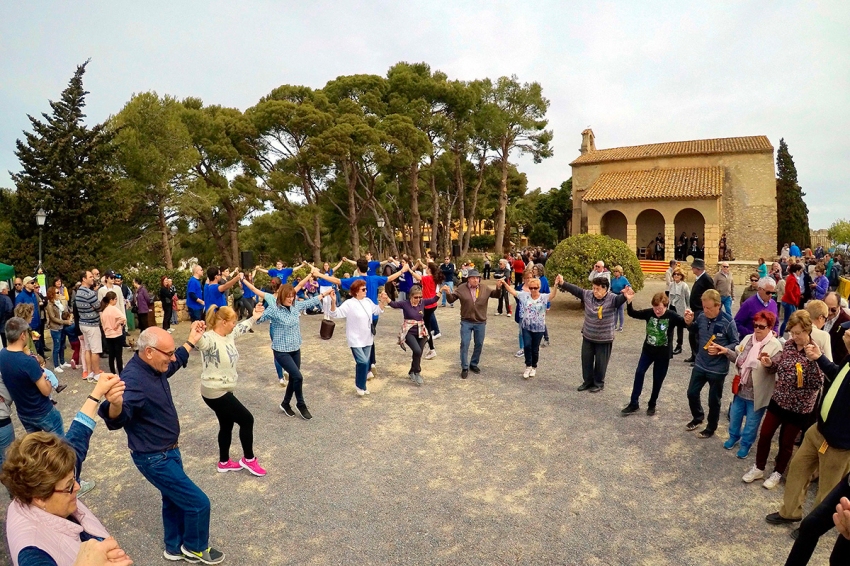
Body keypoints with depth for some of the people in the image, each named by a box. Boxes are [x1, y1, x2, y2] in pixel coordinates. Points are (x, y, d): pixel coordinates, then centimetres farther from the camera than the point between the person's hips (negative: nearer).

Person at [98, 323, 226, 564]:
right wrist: (116, 405, -69)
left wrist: (191, 341, 27)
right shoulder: (133, 380, -33)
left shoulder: (154, 367, -4)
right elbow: (118, 419, -48)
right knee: (198, 503, 1)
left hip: (168, 450, 9)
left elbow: (174, 365, 21)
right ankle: (195, 547, 28)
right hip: (155, 458, -9)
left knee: (174, 500, 25)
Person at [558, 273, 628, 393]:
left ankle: (599, 384, 29)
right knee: (586, 360, 16)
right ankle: (587, 381, 34)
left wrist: (625, 296, -60)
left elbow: (620, 299, -37)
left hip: (604, 339, -5)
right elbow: (575, 289, 0)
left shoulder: (612, 299, -18)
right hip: (587, 336, 5)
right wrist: (563, 284, -7)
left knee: (600, 362, 10)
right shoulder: (588, 295, -5)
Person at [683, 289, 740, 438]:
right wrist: (689, 323, -8)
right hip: (700, 364, 4)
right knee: (692, 393, 17)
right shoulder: (701, 316, -9)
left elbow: (736, 344, -11)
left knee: (713, 400, 12)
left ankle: (711, 428, 34)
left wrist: (721, 349, -27)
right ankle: (697, 418, 44)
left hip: (718, 369, -4)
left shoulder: (727, 322, -21)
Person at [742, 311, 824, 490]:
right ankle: (758, 468, 29)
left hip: (799, 407, -4)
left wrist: (814, 360, -32)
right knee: (764, 435, 10)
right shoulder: (788, 345, -3)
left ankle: (777, 473, 33)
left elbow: (817, 384, -21)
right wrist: (769, 364, -11)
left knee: (786, 442, 12)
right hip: (778, 400, 4)